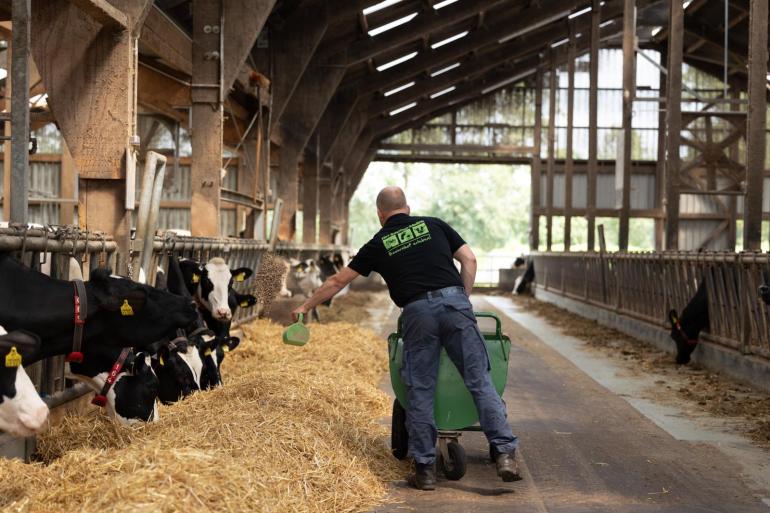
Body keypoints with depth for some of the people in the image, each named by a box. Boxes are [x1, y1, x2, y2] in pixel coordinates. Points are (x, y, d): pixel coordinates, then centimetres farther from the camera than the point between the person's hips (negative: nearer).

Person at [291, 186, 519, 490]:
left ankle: (425, 468, 6)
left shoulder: (378, 244, 18)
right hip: (454, 301, 1)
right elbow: (469, 260, 13)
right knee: (479, 380, 1)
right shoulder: (434, 225, 20)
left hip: (418, 312, -1)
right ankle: (505, 453, -6)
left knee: (420, 391, 6)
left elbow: (338, 281, 25)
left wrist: (307, 307, 37)